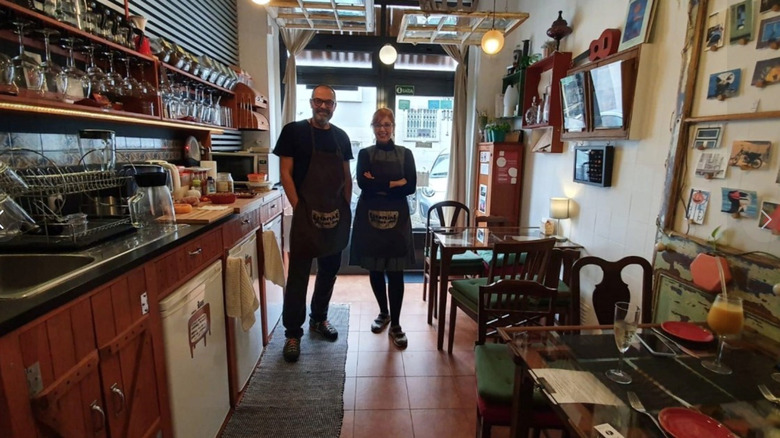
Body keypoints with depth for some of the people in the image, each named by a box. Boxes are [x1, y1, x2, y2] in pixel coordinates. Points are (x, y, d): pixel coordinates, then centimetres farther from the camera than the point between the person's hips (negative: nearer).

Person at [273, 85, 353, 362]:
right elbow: (285, 172, -6)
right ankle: (292, 333, 14)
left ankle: (319, 319, 33)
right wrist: (299, 207, -11)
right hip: (306, 213, -5)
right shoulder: (294, 131, -3)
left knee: (329, 270, 14)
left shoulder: (341, 137, 11)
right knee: (298, 274, 1)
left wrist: (346, 207, 6)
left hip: (336, 215, 5)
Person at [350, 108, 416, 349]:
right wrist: (394, 183, -12)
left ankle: (395, 324, 11)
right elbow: (363, 183, -10)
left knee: (395, 272, -1)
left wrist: (378, 184, -11)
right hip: (370, 218, 1)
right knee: (375, 269, 10)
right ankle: (383, 313, 31)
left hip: (396, 218, -1)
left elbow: (411, 186, -6)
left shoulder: (405, 154, 6)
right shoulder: (365, 154, 6)